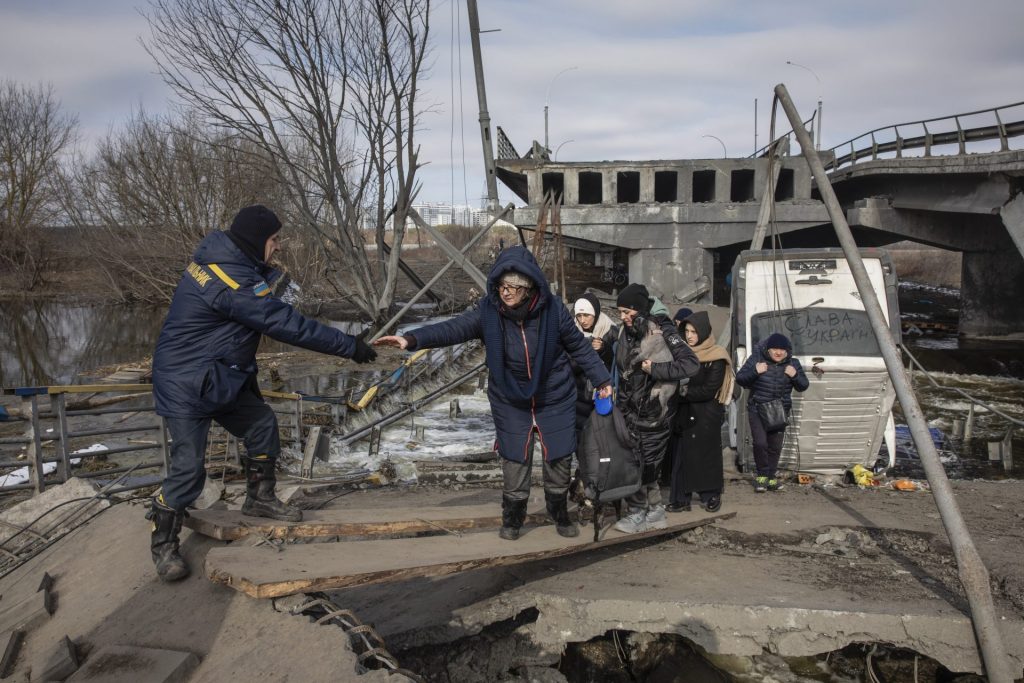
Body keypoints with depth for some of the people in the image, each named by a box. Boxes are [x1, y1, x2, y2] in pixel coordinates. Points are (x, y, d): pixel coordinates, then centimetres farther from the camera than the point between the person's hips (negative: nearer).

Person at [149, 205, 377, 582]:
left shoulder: (220, 259, 3)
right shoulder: (233, 280, -29)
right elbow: (287, 324, -29)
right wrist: (349, 346, -23)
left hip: (220, 376, 10)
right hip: (186, 385, -10)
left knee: (262, 424, 13)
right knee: (189, 465, -4)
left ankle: (260, 497, 31)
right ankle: (163, 543, 14)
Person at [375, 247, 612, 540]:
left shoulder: (552, 310, -17)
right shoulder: (488, 310, -16)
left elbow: (579, 346, -4)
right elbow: (453, 328, -26)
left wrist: (601, 379, 3)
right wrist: (412, 339, -41)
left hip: (555, 398, 0)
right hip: (511, 402, 0)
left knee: (559, 457, 10)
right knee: (515, 460, 4)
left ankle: (560, 513, 35)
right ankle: (512, 517, 28)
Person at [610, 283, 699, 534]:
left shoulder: (663, 331, -11)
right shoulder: (626, 333, 10)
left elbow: (691, 363, -16)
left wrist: (655, 369, -18)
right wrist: (621, 404, 15)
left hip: (655, 412, -6)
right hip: (632, 410, 6)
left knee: (645, 462, -3)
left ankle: (639, 513, 10)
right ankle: (654, 510, 18)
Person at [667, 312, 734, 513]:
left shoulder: (716, 358, -9)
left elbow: (709, 390, -14)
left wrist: (685, 393, -12)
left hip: (707, 415, -4)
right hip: (685, 413, 5)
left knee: (707, 454, 4)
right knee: (682, 454, 2)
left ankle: (711, 496, 18)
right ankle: (681, 498, 6)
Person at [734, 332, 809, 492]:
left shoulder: (793, 363, 3)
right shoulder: (756, 359, -7)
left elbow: (803, 386, 6)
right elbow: (739, 379, -7)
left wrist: (795, 375, -14)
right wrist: (755, 371, -24)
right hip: (758, 409, -3)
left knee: (775, 447, 7)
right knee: (760, 443, -15)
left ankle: (770, 478, 19)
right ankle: (762, 475, 4)